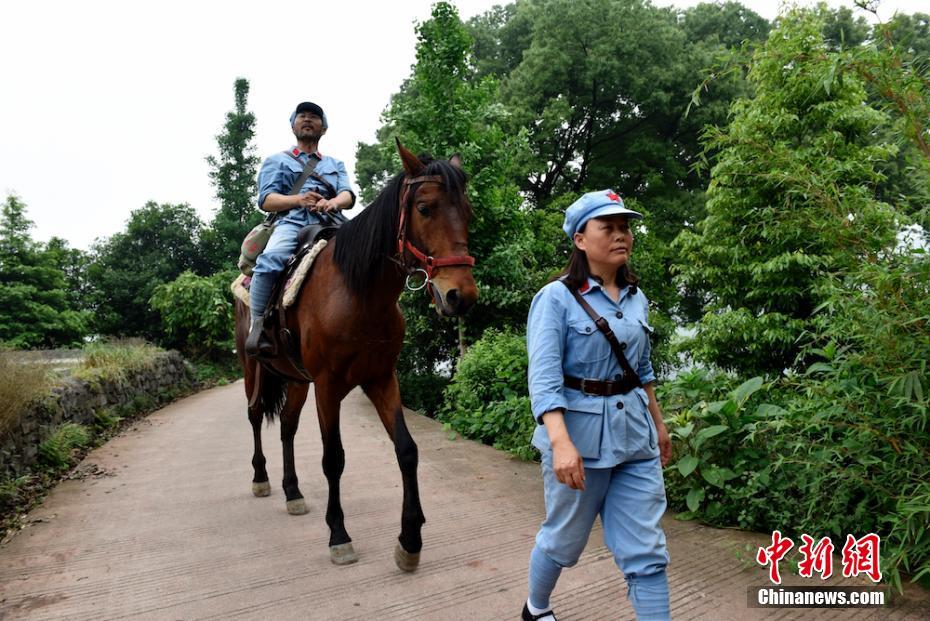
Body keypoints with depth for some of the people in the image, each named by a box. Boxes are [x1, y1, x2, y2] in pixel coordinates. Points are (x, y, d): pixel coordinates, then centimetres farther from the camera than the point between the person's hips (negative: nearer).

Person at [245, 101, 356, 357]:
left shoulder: (336, 164, 32)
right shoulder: (277, 161, 25)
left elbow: (348, 195, 13)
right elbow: (266, 200, 9)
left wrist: (334, 202, -13)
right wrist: (298, 200, -11)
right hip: (291, 223, -2)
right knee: (271, 259, -35)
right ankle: (258, 323, -23)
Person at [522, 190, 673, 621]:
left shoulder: (637, 299, 7)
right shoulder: (556, 298, -12)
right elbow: (544, 376, -21)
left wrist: (658, 423, 20)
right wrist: (560, 441, -33)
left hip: (635, 434, 5)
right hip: (579, 434, -5)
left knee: (647, 553, 5)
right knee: (564, 540, 15)